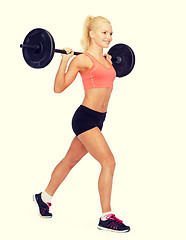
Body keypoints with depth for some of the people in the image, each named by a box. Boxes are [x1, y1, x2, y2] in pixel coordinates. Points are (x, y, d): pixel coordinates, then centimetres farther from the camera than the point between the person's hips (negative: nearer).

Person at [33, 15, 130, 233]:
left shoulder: (106, 60, 12)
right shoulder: (82, 60, -11)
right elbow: (59, 87, -13)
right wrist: (65, 60, -20)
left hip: (98, 119, 9)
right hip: (85, 117, -9)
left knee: (70, 160, 20)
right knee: (108, 162, -15)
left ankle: (44, 198, 38)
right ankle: (106, 217, -8)